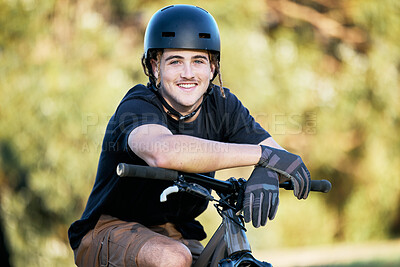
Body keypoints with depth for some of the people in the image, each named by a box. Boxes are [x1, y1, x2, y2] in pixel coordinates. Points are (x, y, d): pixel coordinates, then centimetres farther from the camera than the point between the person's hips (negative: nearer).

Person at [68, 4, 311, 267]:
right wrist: (262, 154, -44)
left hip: (174, 234, 6)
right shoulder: (137, 107, -22)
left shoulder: (222, 105, -3)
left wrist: (265, 175, -37)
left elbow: (278, 156, -10)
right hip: (111, 229, -6)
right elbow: (163, 152, -45)